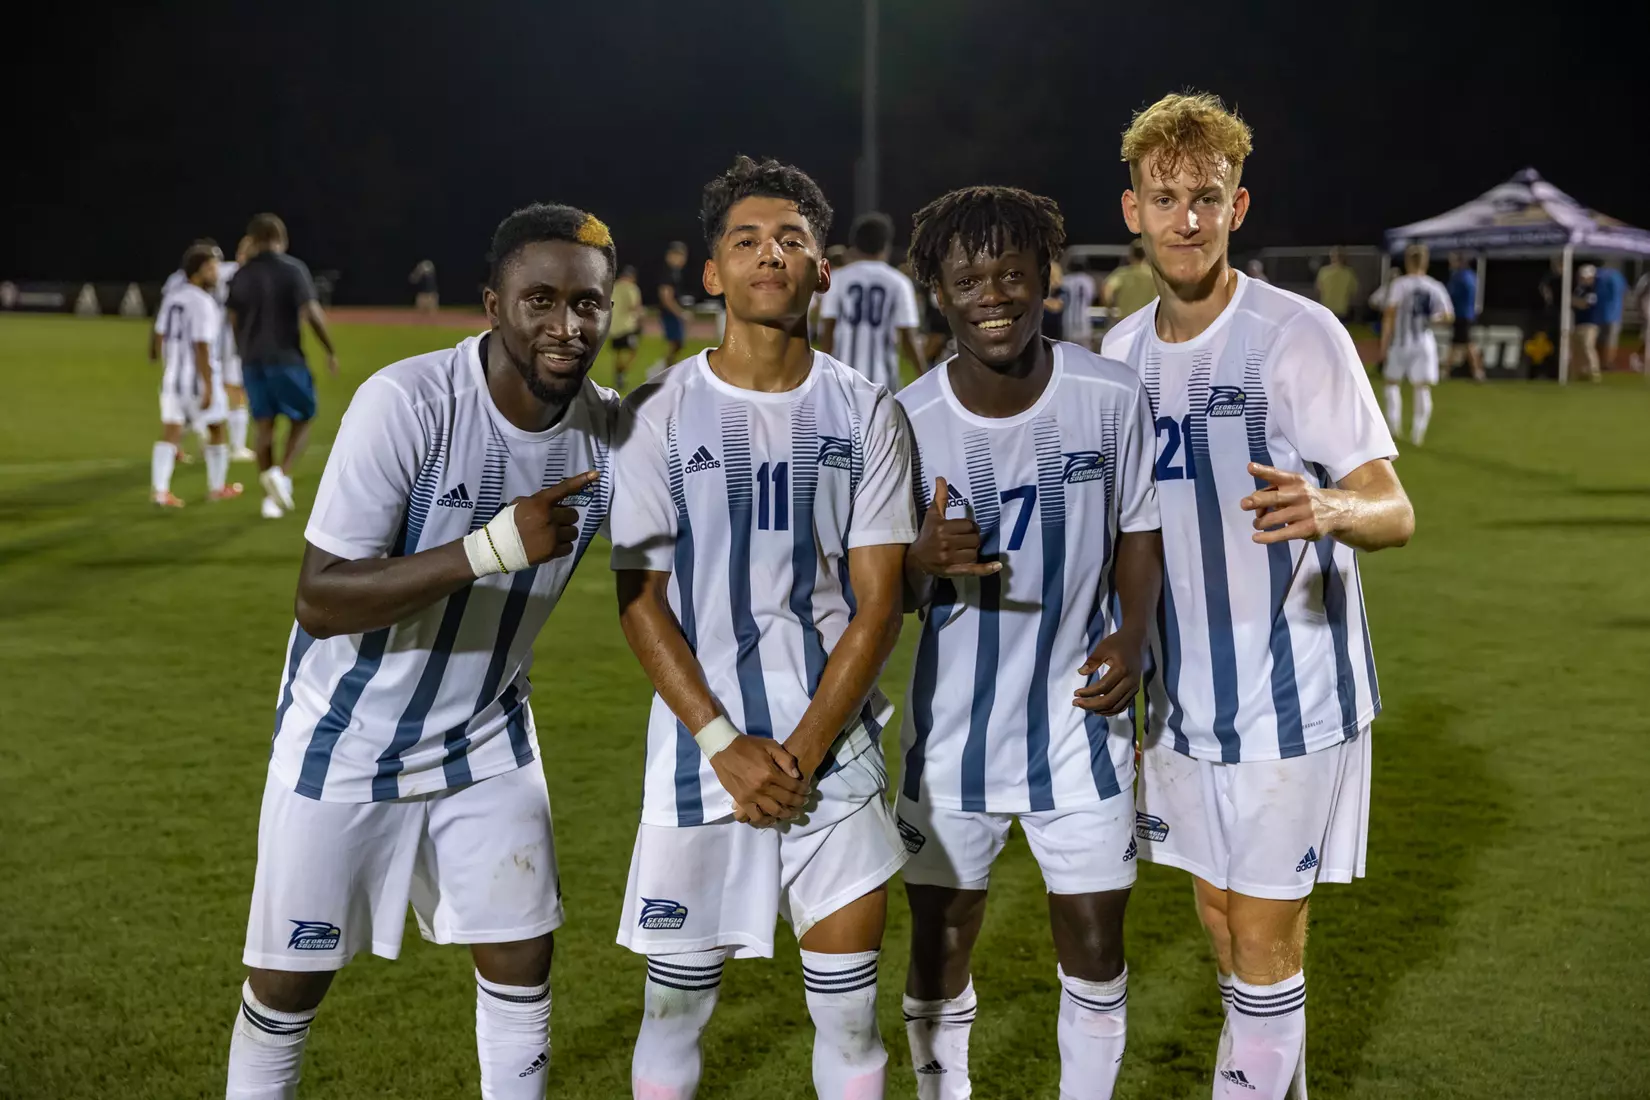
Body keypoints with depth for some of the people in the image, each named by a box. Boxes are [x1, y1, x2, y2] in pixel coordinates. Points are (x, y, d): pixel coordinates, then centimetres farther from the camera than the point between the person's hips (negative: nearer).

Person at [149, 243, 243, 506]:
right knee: (216, 432, 11)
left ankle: (159, 489, -3)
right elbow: (202, 347, -22)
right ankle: (217, 488, 21)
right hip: (199, 377, -7)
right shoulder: (203, 303, -18)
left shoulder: (172, 296, 6)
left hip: (173, 376, 7)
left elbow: (159, 336, 12)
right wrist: (208, 387, -20)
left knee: (170, 433, 6)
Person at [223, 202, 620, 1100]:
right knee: (287, 985, 6)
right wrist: (493, 547, -38)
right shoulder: (409, 402, -27)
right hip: (347, 739, -4)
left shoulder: (611, 432, -11)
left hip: (485, 737, 4)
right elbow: (321, 599, -28)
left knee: (521, 960, 7)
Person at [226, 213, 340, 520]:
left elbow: (233, 321, 9)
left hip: (252, 360, 4)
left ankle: (271, 498, 10)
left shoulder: (241, 275, 6)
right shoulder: (293, 269, -7)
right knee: (302, 419, 11)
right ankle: (282, 473, -12)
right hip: (286, 358, -4)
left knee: (265, 426, 10)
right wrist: (331, 351, -3)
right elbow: (312, 313, -13)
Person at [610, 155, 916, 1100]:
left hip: (835, 748, 1)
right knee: (677, 1002, 7)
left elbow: (879, 600, 0)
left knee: (850, 1013, 4)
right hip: (702, 747, 0)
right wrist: (725, 743, -11)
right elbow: (639, 598, -2)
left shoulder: (865, 412, 3)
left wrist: (804, 751, -9)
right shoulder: (660, 415, 0)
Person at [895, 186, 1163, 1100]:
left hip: (1077, 724, 0)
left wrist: (1132, 635, -15)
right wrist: (926, 562, -26)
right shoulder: (909, 421, -12)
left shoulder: (1112, 396, -11)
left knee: (1094, 946, 7)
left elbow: (1139, 535, 3)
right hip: (953, 731, 0)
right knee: (938, 951, 9)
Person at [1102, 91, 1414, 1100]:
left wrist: (1329, 509, -38)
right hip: (1185, 701, 6)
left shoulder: (1301, 335, -13)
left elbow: (1395, 511, -16)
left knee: (1265, 942, 1)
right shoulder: (1123, 353, 6)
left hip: (1291, 699, -6)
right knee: (1221, 922, 16)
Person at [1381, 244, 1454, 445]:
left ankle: (1393, 422, 12)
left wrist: (1384, 343, -12)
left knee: (1393, 382, 17)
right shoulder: (1435, 287, 2)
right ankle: (1418, 432, -5)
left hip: (1401, 342, -1)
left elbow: (1390, 313, -15)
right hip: (1424, 343, 2)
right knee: (1422, 387, 2)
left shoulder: (1399, 284, -7)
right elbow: (1448, 317, -1)